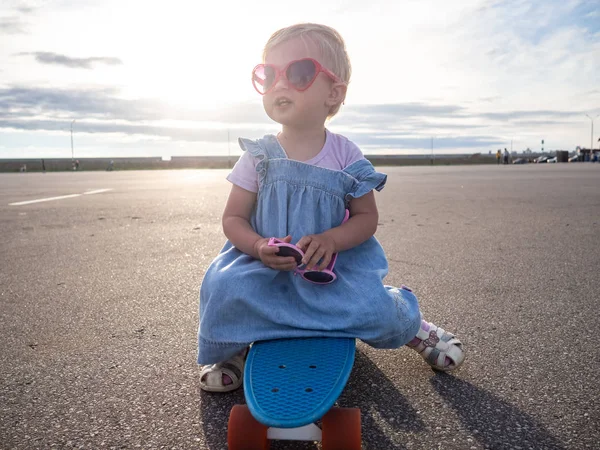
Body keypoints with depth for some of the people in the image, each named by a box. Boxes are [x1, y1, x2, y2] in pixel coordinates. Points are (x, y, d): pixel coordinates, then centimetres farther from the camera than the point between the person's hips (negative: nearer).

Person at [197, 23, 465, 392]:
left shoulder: (346, 156, -6)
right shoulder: (258, 157, -5)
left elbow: (367, 216, -2)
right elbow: (233, 218, -2)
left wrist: (331, 239, -22)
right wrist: (259, 247, -23)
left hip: (334, 265, 0)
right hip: (265, 264, 1)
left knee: (373, 309, -21)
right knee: (225, 289, -26)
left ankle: (411, 324, 18)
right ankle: (239, 347, 8)